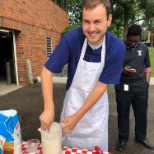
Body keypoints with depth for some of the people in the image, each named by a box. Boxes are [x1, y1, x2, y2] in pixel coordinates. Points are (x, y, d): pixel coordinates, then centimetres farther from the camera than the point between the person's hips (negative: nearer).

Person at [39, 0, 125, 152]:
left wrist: (78, 116, -18)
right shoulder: (71, 38, -23)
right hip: (72, 104, 0)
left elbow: (101, 86, -18)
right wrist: (49, 108, -28)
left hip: (97, 108, 1)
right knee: (68, 147, 18)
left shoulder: (117, 48, -20)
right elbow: (47, 71, -18)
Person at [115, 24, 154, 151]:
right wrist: (121, 71, -23)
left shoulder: (144, 48, 5)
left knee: (142, 113, 14)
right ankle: (123, 138, 29)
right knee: (123, 113, 9)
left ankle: (141, 137, 36)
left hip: (140, 86, 4)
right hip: (123, 86, -3)